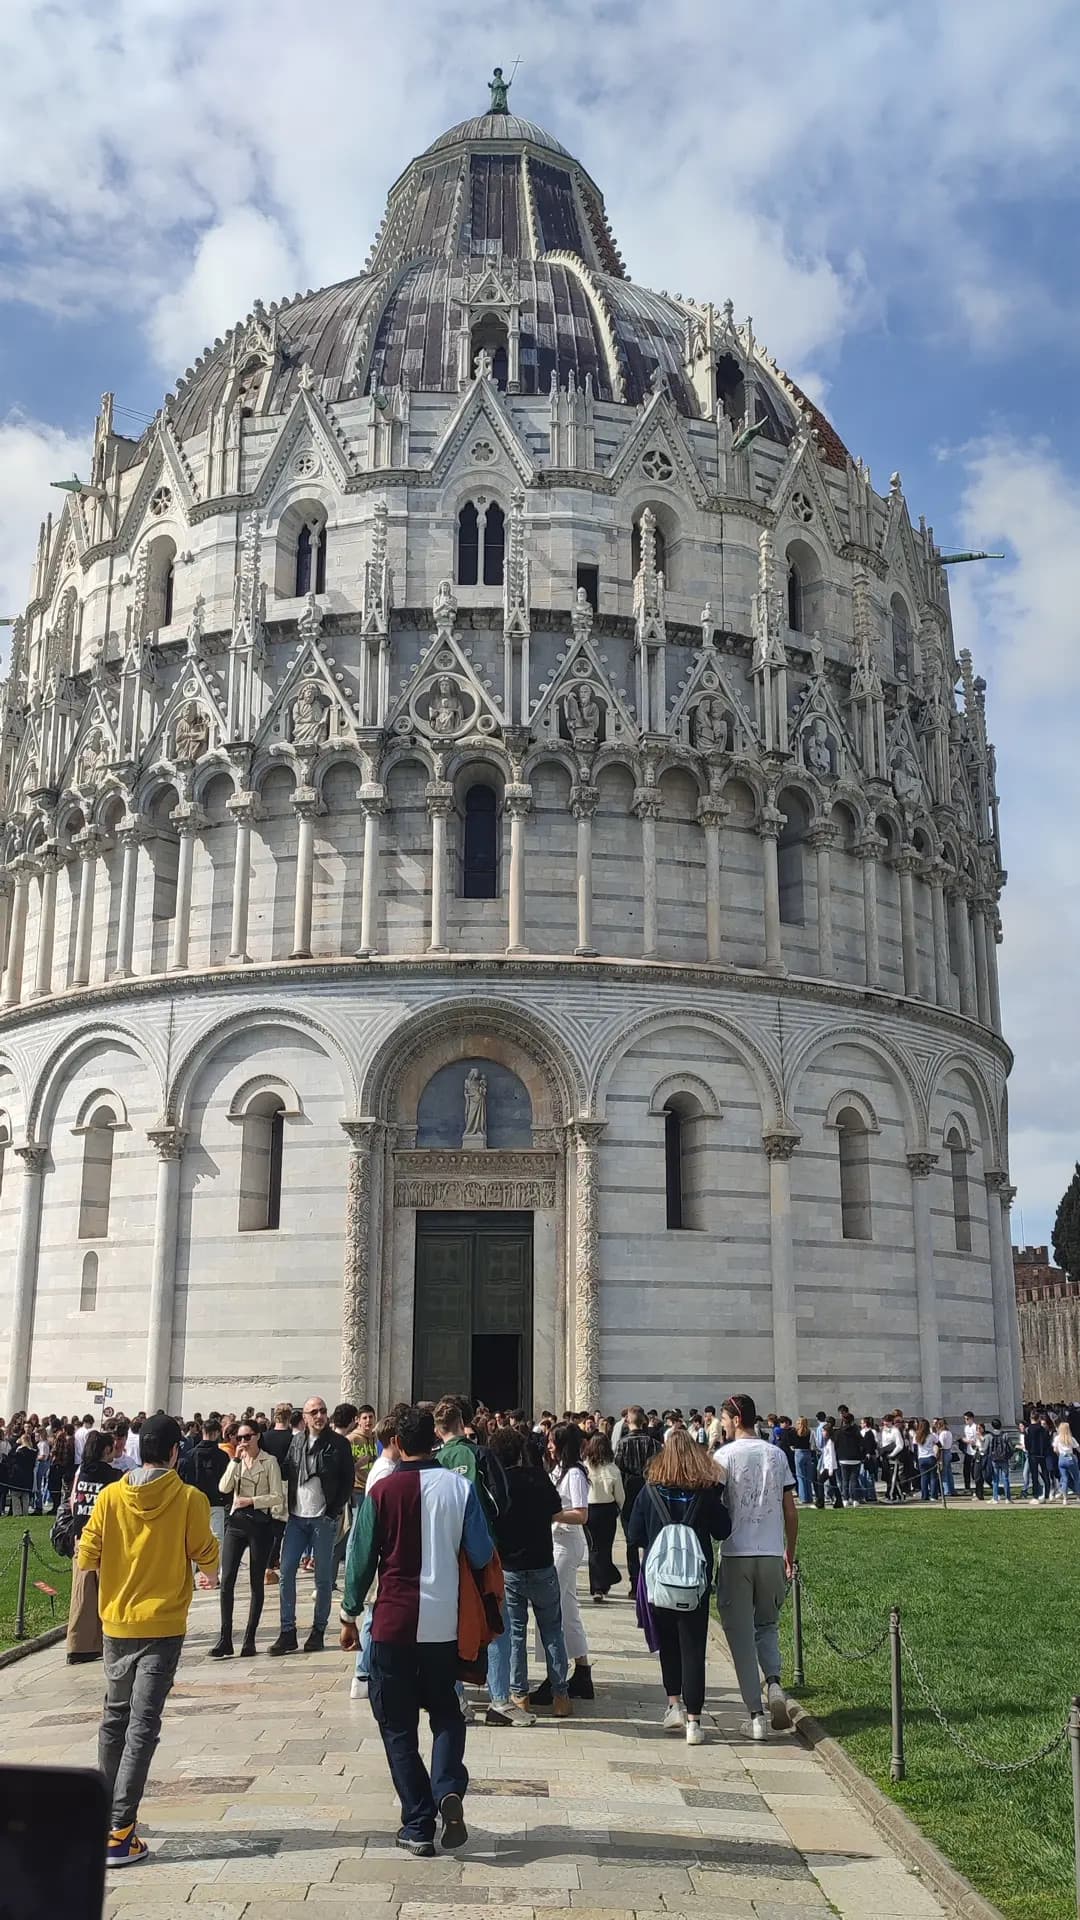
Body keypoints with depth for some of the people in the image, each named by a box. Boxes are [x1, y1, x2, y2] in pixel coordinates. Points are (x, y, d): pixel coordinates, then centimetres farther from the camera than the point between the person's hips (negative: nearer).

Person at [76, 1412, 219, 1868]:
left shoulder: (110, 1496, -4)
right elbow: (206, 1557, -4)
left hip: (116, 1622, 4)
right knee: (143, 1725, -2)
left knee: (114, 1717, 20)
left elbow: (86, 1559, -2)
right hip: (163, 1625, -3)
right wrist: (211, 1569, 18)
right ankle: (119, 1833, -6)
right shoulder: (189, 1498, -11)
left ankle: (104, 1813, 30)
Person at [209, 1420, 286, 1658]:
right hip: (237, 1521, 3)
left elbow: (277, 1497, -5)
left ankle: (250, 1639, 10)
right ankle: (225, 1638, -2)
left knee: (257, 1582, 3)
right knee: (227, 1580, -6)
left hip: (260, 1522, -3)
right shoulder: (236, 1461, 11)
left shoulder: (269, 1462, -1)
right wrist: (236, 1459, -11)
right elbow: (224, 1488, -5)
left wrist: (251, 1500, -14)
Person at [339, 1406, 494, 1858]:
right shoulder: (460, 1487, -4)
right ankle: (449, 1789, -5)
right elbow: (482, 1556, -1)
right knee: (445, 1711, 19)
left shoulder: (382, 1491, -7)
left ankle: (418, 1826, 8)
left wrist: (350, 1616, 8)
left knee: (398, 1725, 10)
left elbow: (361, 1558, -3)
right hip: (445, 1622, 2)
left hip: (393, 1622, -2)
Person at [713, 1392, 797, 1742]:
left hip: (735, 1554, -4)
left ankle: (755, 1715, 3)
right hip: (772, 1554, 4)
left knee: (741, 1634, 4)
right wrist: (790, 1551, 19)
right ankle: (774, 1682, -5)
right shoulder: (777, 1455, 6)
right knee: (767, 1624, 20)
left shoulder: (725, 1455, -6)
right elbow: (791, 1510, 8)